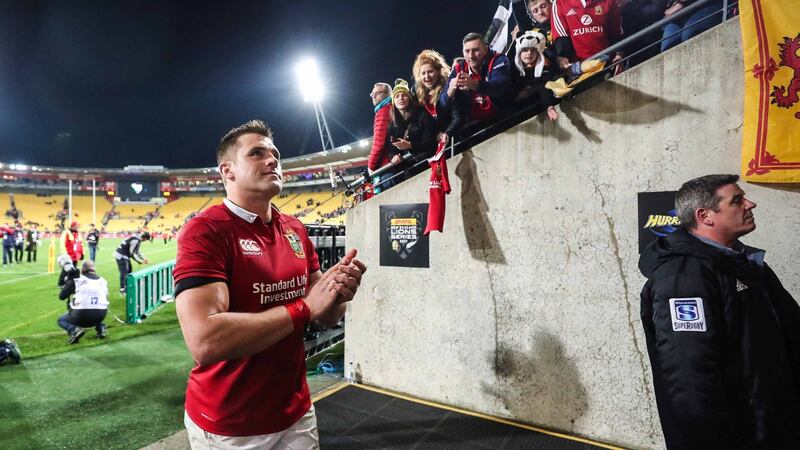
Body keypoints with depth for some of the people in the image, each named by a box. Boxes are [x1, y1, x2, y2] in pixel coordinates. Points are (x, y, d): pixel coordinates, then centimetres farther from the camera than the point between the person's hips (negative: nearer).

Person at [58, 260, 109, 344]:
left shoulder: (76, 280, 2)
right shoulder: (102, 280, 11)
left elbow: (61, 296, 9)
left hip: (82, 315, -3)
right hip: (101, 316, 3)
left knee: (61, 320, 26)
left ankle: (74, 330, -5)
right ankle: (100, 327, 14)